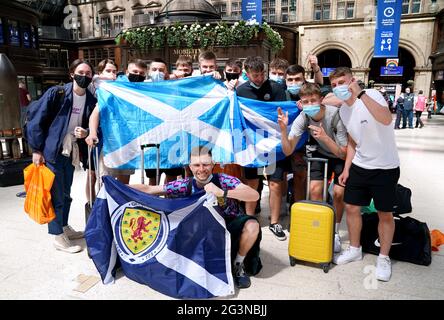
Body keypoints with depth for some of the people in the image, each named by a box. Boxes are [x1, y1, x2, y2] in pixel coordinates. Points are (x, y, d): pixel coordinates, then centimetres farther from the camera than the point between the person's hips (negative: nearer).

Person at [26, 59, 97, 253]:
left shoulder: (91, 100, 2)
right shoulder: (56, 93, -11)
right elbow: (35, 121, -10)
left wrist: (86, 133, -11)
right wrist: (36, 149, -11)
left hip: (70, 153, 5)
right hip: (51, 151, -5)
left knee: (65, 193, 18)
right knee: (56, 195, 2)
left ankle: (64, 227, 36)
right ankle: (59, 237, 15)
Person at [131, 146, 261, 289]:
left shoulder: (224, 180, -22)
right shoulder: (185, 185, -13)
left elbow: (255, 195, -36)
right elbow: (149, 189, -7)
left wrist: (222, 193, -46)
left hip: (231, 226, -3)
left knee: (252, 225, -30)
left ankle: (238, 265, -2)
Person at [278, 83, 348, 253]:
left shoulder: (336, 115, -32)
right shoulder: (303, 118, -21)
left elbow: (344, 153, -29)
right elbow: (288, 151, -23)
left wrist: (325, 137, -44)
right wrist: (283, 129, -38)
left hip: (342, 155, -3)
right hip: (322, 154, 3)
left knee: (338, 193, -12)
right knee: (314, 189, -11)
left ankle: (335, 232, 13)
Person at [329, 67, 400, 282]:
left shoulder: (371, 95, -17)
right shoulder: (343, 111, 4)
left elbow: (386, 119, -38)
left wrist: (360, 93, -40)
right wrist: (346, 168, 9)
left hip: (385, 167, -6)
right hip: (359, 166, 6)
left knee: (385, 214, 4)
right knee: (351, 208, 9)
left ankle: (384, 258, 24)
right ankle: (355, 249, 30)